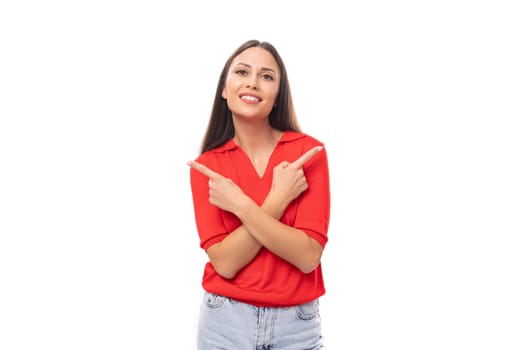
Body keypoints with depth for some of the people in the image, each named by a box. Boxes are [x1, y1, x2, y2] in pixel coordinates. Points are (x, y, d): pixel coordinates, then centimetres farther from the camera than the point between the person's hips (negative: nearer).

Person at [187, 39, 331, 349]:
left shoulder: (309, 151, -8)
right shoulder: (206, 166, -4)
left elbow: (307, 257, -15)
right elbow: (225, 262, -13)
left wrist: (240, 204, -20)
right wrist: (279, 199, -19)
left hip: (297, 324, -1)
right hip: (225, 322, 1)